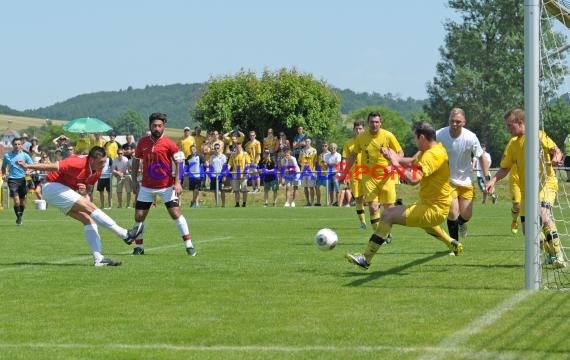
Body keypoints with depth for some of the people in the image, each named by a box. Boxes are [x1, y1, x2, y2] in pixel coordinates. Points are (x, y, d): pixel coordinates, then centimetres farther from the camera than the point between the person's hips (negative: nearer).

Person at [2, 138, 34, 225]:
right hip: (12, 180, -1)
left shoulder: (25, 155, 2)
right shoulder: (7, 155, 4)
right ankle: (18, 218, -4)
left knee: (22, 200, 7)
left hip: (22, 179, 1)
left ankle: (20, 216, 27)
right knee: (16, 199, -15)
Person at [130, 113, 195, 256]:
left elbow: (179, 162, -9)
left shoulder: (169, 144, -9)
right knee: (139, 216, 1)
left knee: (176, 213, -9)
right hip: (146, 187, 3)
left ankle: (189, 245, -3)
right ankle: (139, 247, 15)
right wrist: (134, 181, 6)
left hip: (166, 186, -3)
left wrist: (177, 182, -18)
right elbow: (136, 161, 12)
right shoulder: (142, 142, 1)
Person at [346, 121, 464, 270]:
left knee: (388, 215, -15)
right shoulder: (434, 148, 7)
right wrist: (393, 157, -9)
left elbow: (413, 179, -34)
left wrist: (396, 163, -23)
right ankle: (454, 244, 48)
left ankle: (366, 259, -13)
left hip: (434, 210, -10)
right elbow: (412, 162, 9)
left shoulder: (432, 154, -23)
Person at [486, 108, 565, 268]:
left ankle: (558, 255, -23)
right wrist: (493, 180, -3)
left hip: (546, 184, -7)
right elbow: (505, 168, 14)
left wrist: (556, 158, -35)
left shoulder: (538, 136, -6)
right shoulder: (513, 144, 11)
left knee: (543, 214, -31)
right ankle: (550, 252, 23)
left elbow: (556, 150, -12)